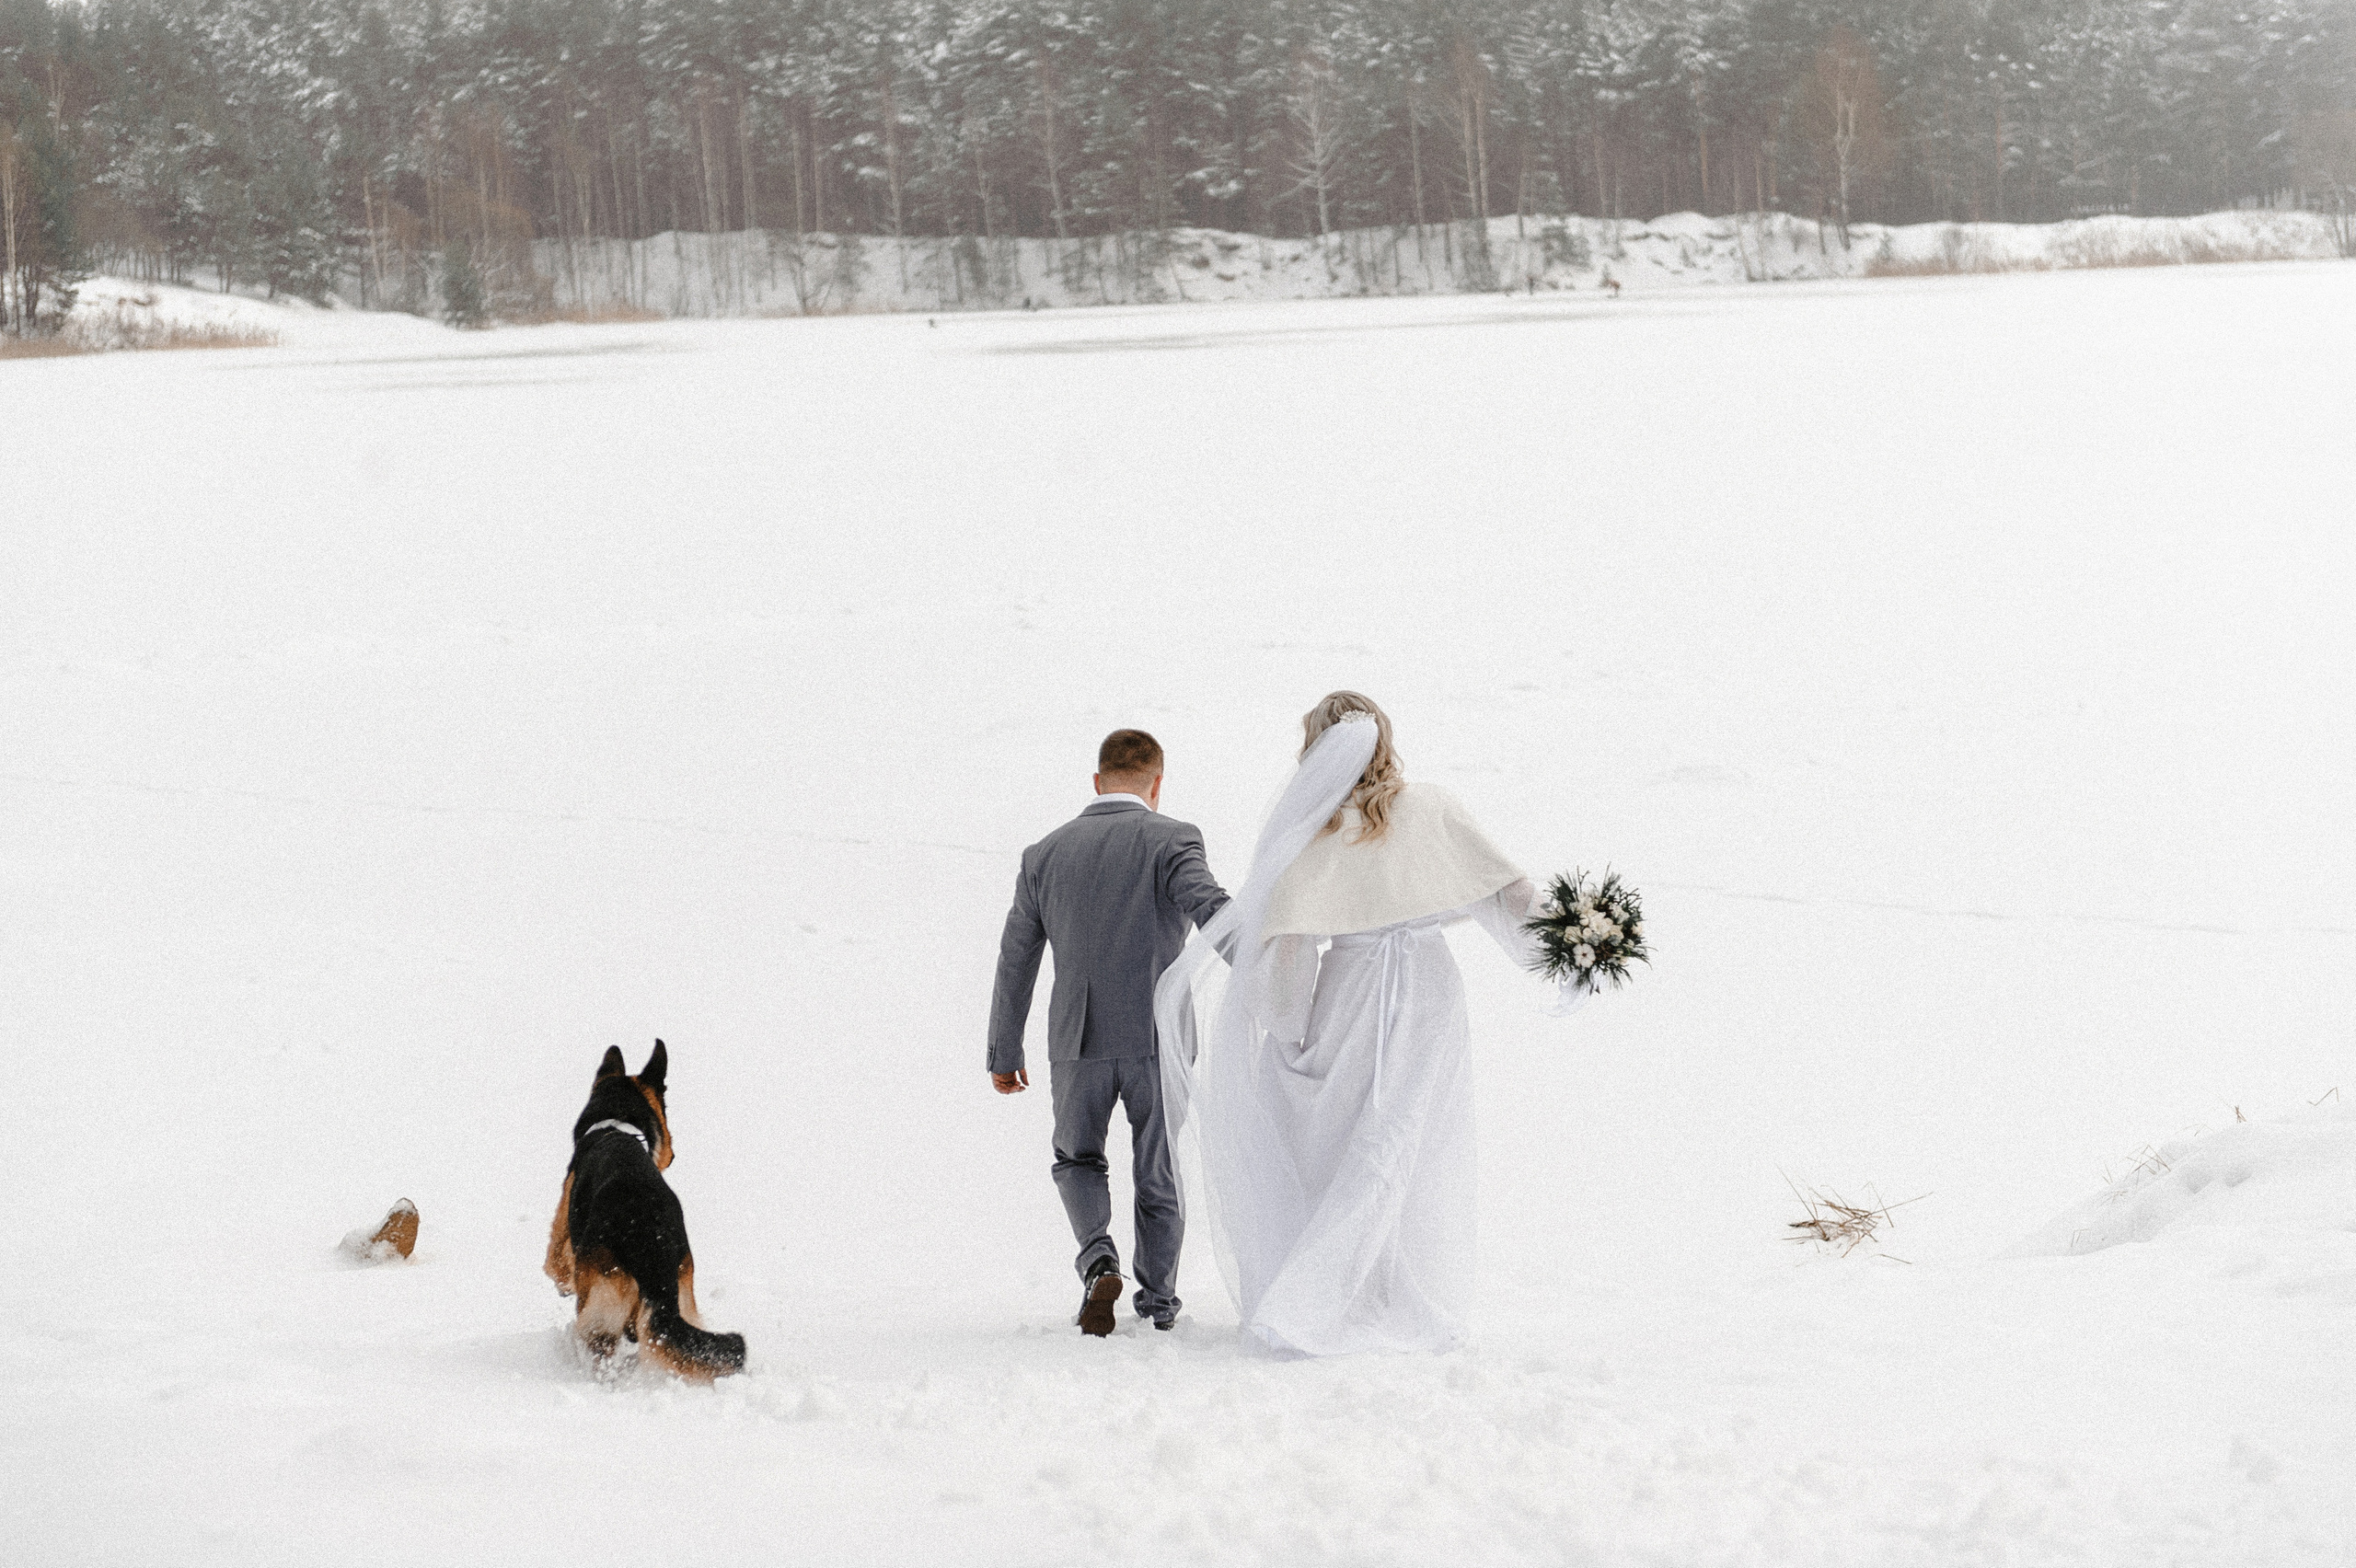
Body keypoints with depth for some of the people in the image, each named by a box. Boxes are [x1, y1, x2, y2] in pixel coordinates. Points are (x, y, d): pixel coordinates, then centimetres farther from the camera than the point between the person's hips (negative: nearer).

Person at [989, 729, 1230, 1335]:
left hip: (1078, 1045, 2)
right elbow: (1211, 909, -23)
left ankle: (1099, 1261, -4)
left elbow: (1015, 962, 11)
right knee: (1159, 1171, 18)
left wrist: (1003, 1054, 21)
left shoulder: (1045, 855, 7)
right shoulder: (1171, 840, -4)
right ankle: (1158, 1297, 28)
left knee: (1079, 1161, 21)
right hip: (1159, 1039, -2)